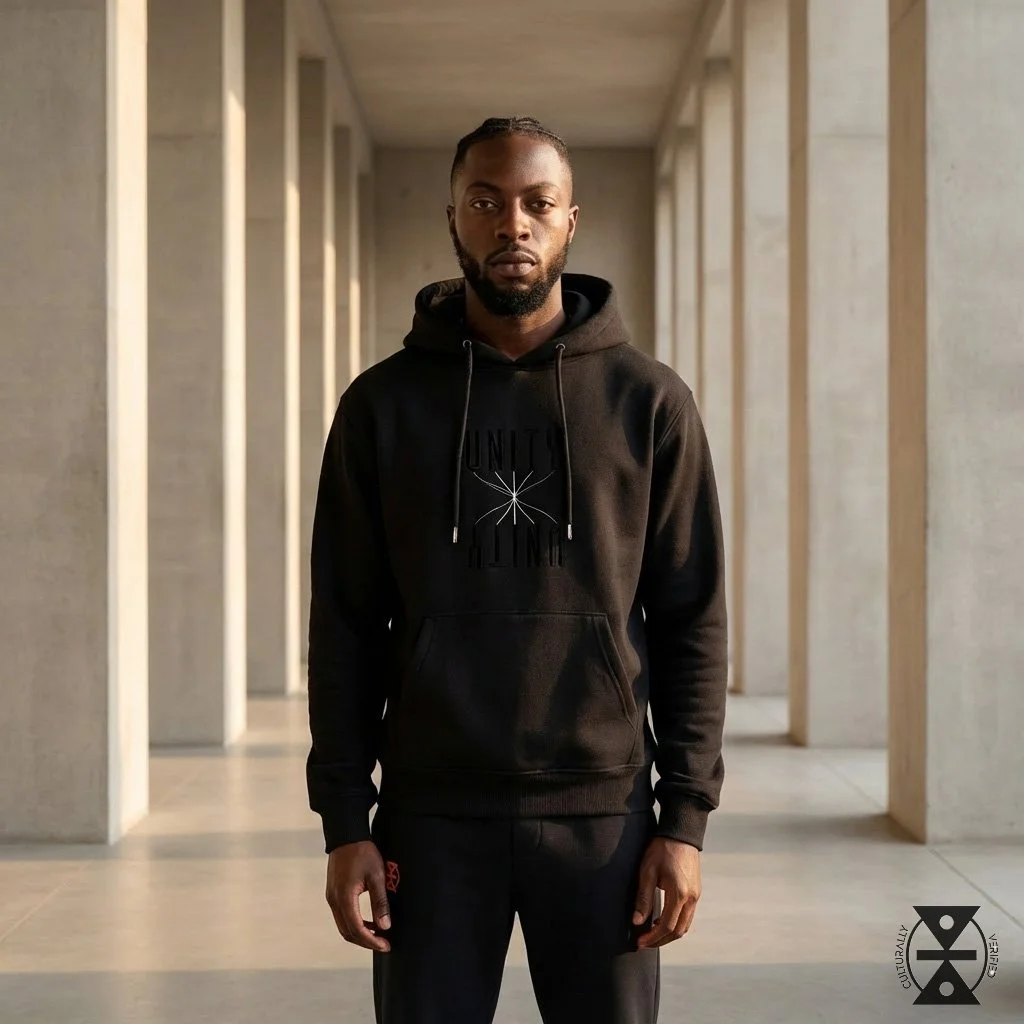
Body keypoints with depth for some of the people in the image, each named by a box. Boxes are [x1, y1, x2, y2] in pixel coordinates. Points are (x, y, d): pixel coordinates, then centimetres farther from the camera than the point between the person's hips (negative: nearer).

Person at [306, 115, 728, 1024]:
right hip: (431, 813, 0)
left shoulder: (650, 401, 2)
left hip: (603, 810, 0)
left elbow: (692, 620, 2)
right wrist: (344, 820, -2)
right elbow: (346, 625, 4)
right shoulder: (384, 403, 3)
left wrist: (687, 816, -4)